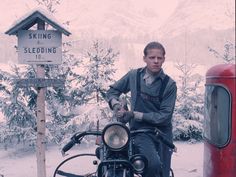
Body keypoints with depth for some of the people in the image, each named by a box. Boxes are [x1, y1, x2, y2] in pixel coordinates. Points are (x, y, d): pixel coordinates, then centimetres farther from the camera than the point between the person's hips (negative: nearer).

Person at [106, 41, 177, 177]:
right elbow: (112, 91, 15)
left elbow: (165, 116, -9)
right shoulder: (134, 76, 2)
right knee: (153, 164, -27)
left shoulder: (169, 84, -5)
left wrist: (135, 115, -14)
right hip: (140, 131, -1)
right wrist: (116, 104, -7)